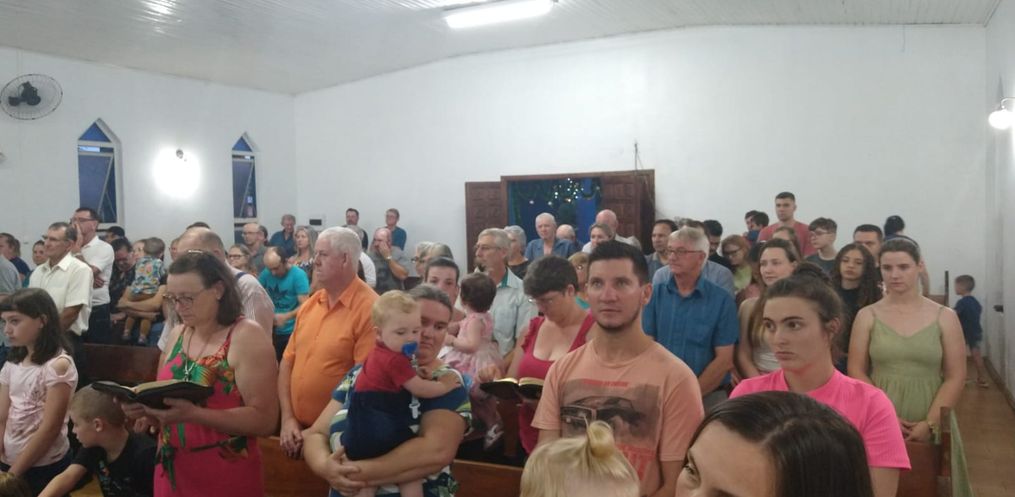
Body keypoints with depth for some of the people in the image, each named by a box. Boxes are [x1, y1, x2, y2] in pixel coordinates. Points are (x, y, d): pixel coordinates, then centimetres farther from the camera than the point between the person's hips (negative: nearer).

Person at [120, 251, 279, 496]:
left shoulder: (247, 337, -15)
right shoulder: (176, 335, 5)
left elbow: (264, 419, -20)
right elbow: (163, 400, 15)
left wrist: (193, 413, -28)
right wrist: (144, 407, -7)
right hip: (170, 473, 6)